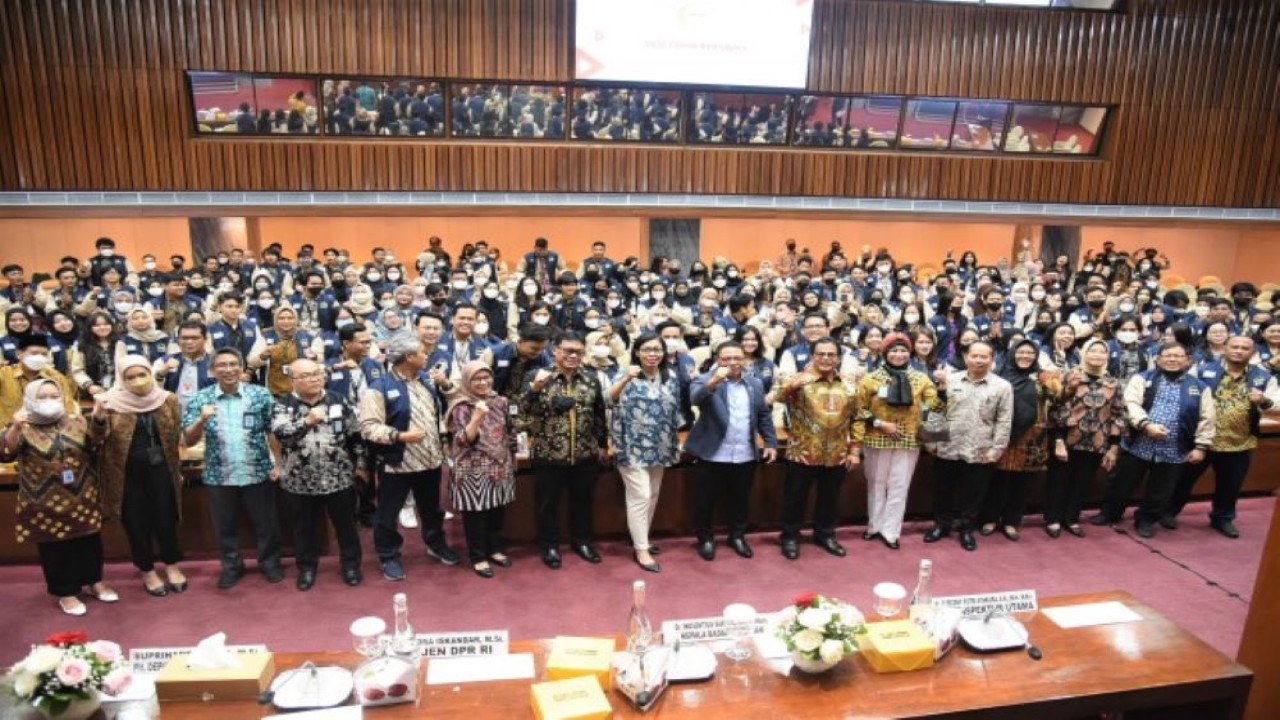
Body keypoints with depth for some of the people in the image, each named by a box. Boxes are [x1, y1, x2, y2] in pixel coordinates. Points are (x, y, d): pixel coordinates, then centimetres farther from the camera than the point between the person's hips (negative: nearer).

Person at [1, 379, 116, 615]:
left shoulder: (75, 420, 2)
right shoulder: (23, 427, -9)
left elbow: (96, 443, 5)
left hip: (83, 497, 3)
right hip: (46, 502, -3)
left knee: (90, 542, 14)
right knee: (55, 548, 7)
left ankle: (95, 581, 32)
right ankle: (66, 593, 21)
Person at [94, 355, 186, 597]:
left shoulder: (168, 399, -1)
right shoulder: (112, 403, -7)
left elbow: (177, 435, 7)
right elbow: (99, 438, -15)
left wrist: (177, 468, 8)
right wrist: (99, 418, -35)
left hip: (160, 468, 1)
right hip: (127, 471, -1)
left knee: (165, 517, 8)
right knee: (136, 521, 8)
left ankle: (171, 565, 27)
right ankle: (147, 572, 24)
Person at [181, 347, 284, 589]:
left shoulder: (261, 395, -4)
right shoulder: (200, 399, -2)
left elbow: (274, 431, 0)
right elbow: (188, 441, -4)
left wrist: (278, 463, -8)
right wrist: (202, 420, -23)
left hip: (258, 474, -1)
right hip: (219, 477, 1)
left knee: (266, 523, 12)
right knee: (225, 526, 15)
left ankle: (270, 562, 31)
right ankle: (232, 566, 34)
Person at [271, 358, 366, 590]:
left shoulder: (339, 401, -1)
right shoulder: (282, 406, -5)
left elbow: (355, 436, 6)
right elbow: (280, 433, -24)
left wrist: (360, 465, 7)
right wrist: (307, 421, -38)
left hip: (339, 478, 1)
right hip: (300, 481, -1)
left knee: (346, 524, 12)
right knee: (305, 527, 14)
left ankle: (351, 564, 29)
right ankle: (306, 567, 33)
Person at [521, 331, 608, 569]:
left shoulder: (591, 380, 4)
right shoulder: (539, 377, -6)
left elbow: (600, 415, 13)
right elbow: (524, 411, -15)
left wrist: (603, 444, 15)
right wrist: (535, 388, -30)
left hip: (585, 454, 3)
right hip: (548, 454, -3)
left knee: (583, 500, 15)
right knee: (548, 503, 9)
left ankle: (582, 540, 34)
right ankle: (550, 545, 26)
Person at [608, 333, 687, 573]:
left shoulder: (672, 377, 5)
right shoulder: (627, 376, -9)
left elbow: (676, 411, 12)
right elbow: (610, 399, -27)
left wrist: (675, 443, 13)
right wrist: (626, 379, -43)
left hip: (659, 447, 6)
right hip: (633, 446, -6)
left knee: (652, 496, 15)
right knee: (640, 496, -6)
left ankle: (640, 539, 31)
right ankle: (641, 549, 4)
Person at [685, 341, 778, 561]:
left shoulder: (755, 384, 9)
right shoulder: (705, 380, -6)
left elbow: (764, 415, 14)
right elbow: (694, 398, -27)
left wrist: (770, 442, 6)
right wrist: (714, 381, -42)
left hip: (745, 457, 4)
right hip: (713, 456, -4)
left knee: (740, 500, 16)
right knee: (705, 501, 7)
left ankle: (737, 536, 35)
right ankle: (705, 539, 25)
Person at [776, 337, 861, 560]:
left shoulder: (848, 387, 7)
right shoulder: (800, 380, -6)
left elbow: (855, 421, 13)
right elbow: (781, 396, -27)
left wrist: (854, 450, 8)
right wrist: (794, 384, -48)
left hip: (836, 456, 4)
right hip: (802, 454, -3)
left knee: (830, 498, 16)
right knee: (795, 498, 6)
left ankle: (825, 534, 34)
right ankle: (790, 536, 22)